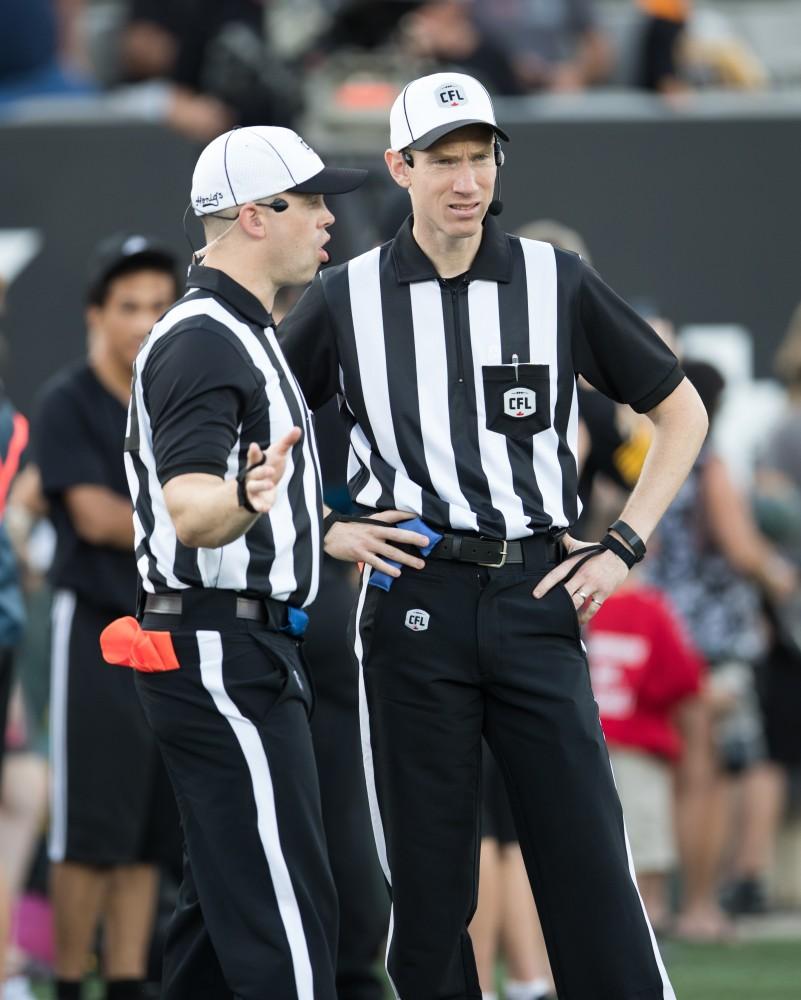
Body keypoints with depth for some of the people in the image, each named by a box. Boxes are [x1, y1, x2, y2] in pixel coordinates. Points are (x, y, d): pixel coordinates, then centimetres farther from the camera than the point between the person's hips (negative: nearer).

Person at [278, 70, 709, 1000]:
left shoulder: (557, 283, 5)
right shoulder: (348, 296, 5)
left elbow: (680, 412, 13)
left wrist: (623, 547, 4)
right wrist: (323, 531, 3)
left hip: (535, 598, 0)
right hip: (412, 601, 0)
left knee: (589, 864, -6)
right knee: (427, 879, 2)